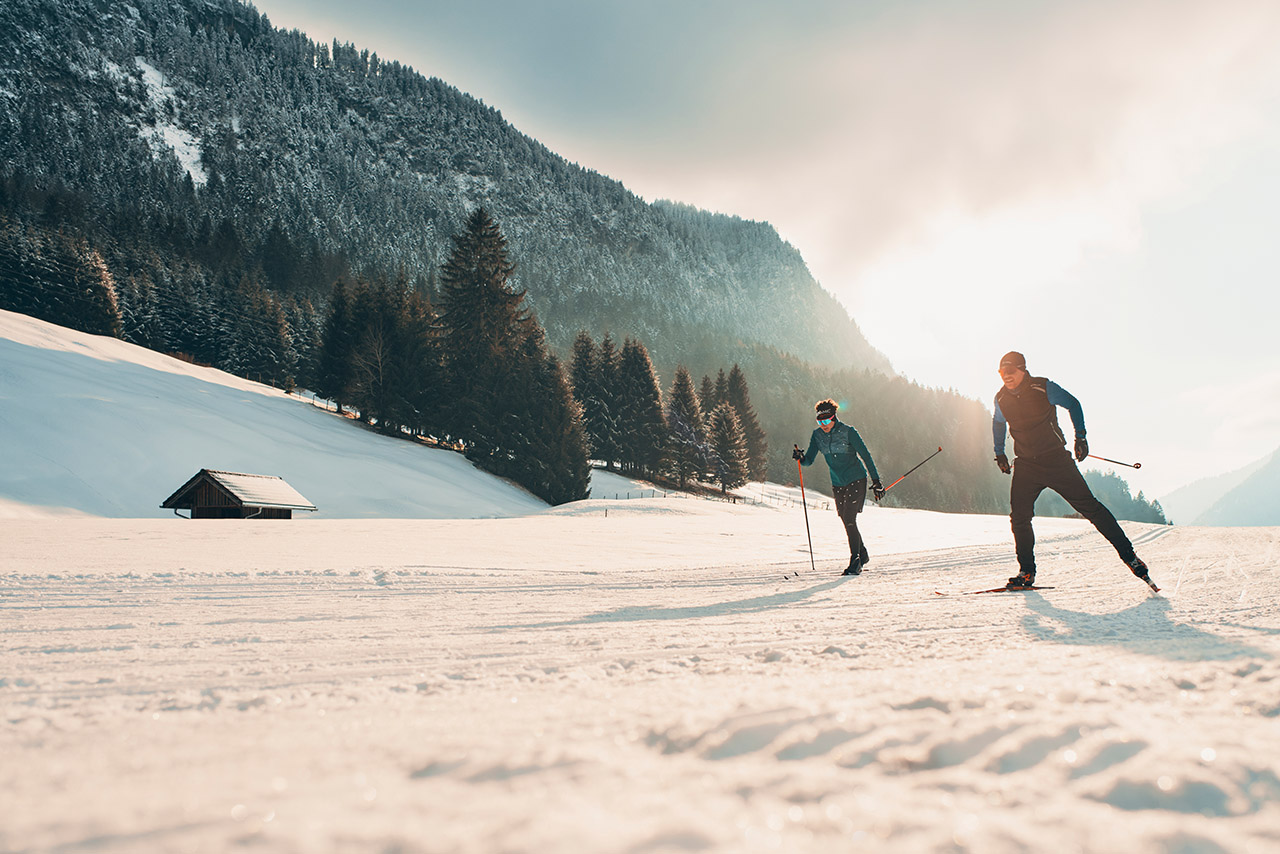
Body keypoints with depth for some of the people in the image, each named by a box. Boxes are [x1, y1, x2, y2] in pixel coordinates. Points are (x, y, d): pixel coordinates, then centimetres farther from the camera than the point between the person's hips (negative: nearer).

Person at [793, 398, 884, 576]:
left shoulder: (848, 431, -14)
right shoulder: (817, 435, -1)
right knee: (847, 522, 10)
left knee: (849, 520, -15)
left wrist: (876, 481, -11)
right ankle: (863, 554, 31)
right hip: (838, 484, 5)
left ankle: (855, 562, -7)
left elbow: (865, 455, -10)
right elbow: (810, 460, 0)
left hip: (856, 480, -5)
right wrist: (801, 457, -24)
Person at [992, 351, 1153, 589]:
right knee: (1019, 517, -7)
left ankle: (1128, 554, 7)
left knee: (1088, 506, -4)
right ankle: (1027, 571, 6)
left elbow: (1073, 404, 3)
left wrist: (1080, 436, -2)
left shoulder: (1043, 388, -11)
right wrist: (999, 453, 21)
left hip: (1056, 460, -3)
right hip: (1025, 465, 3)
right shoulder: (1001, 399, 0)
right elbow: (998, 423, 21)